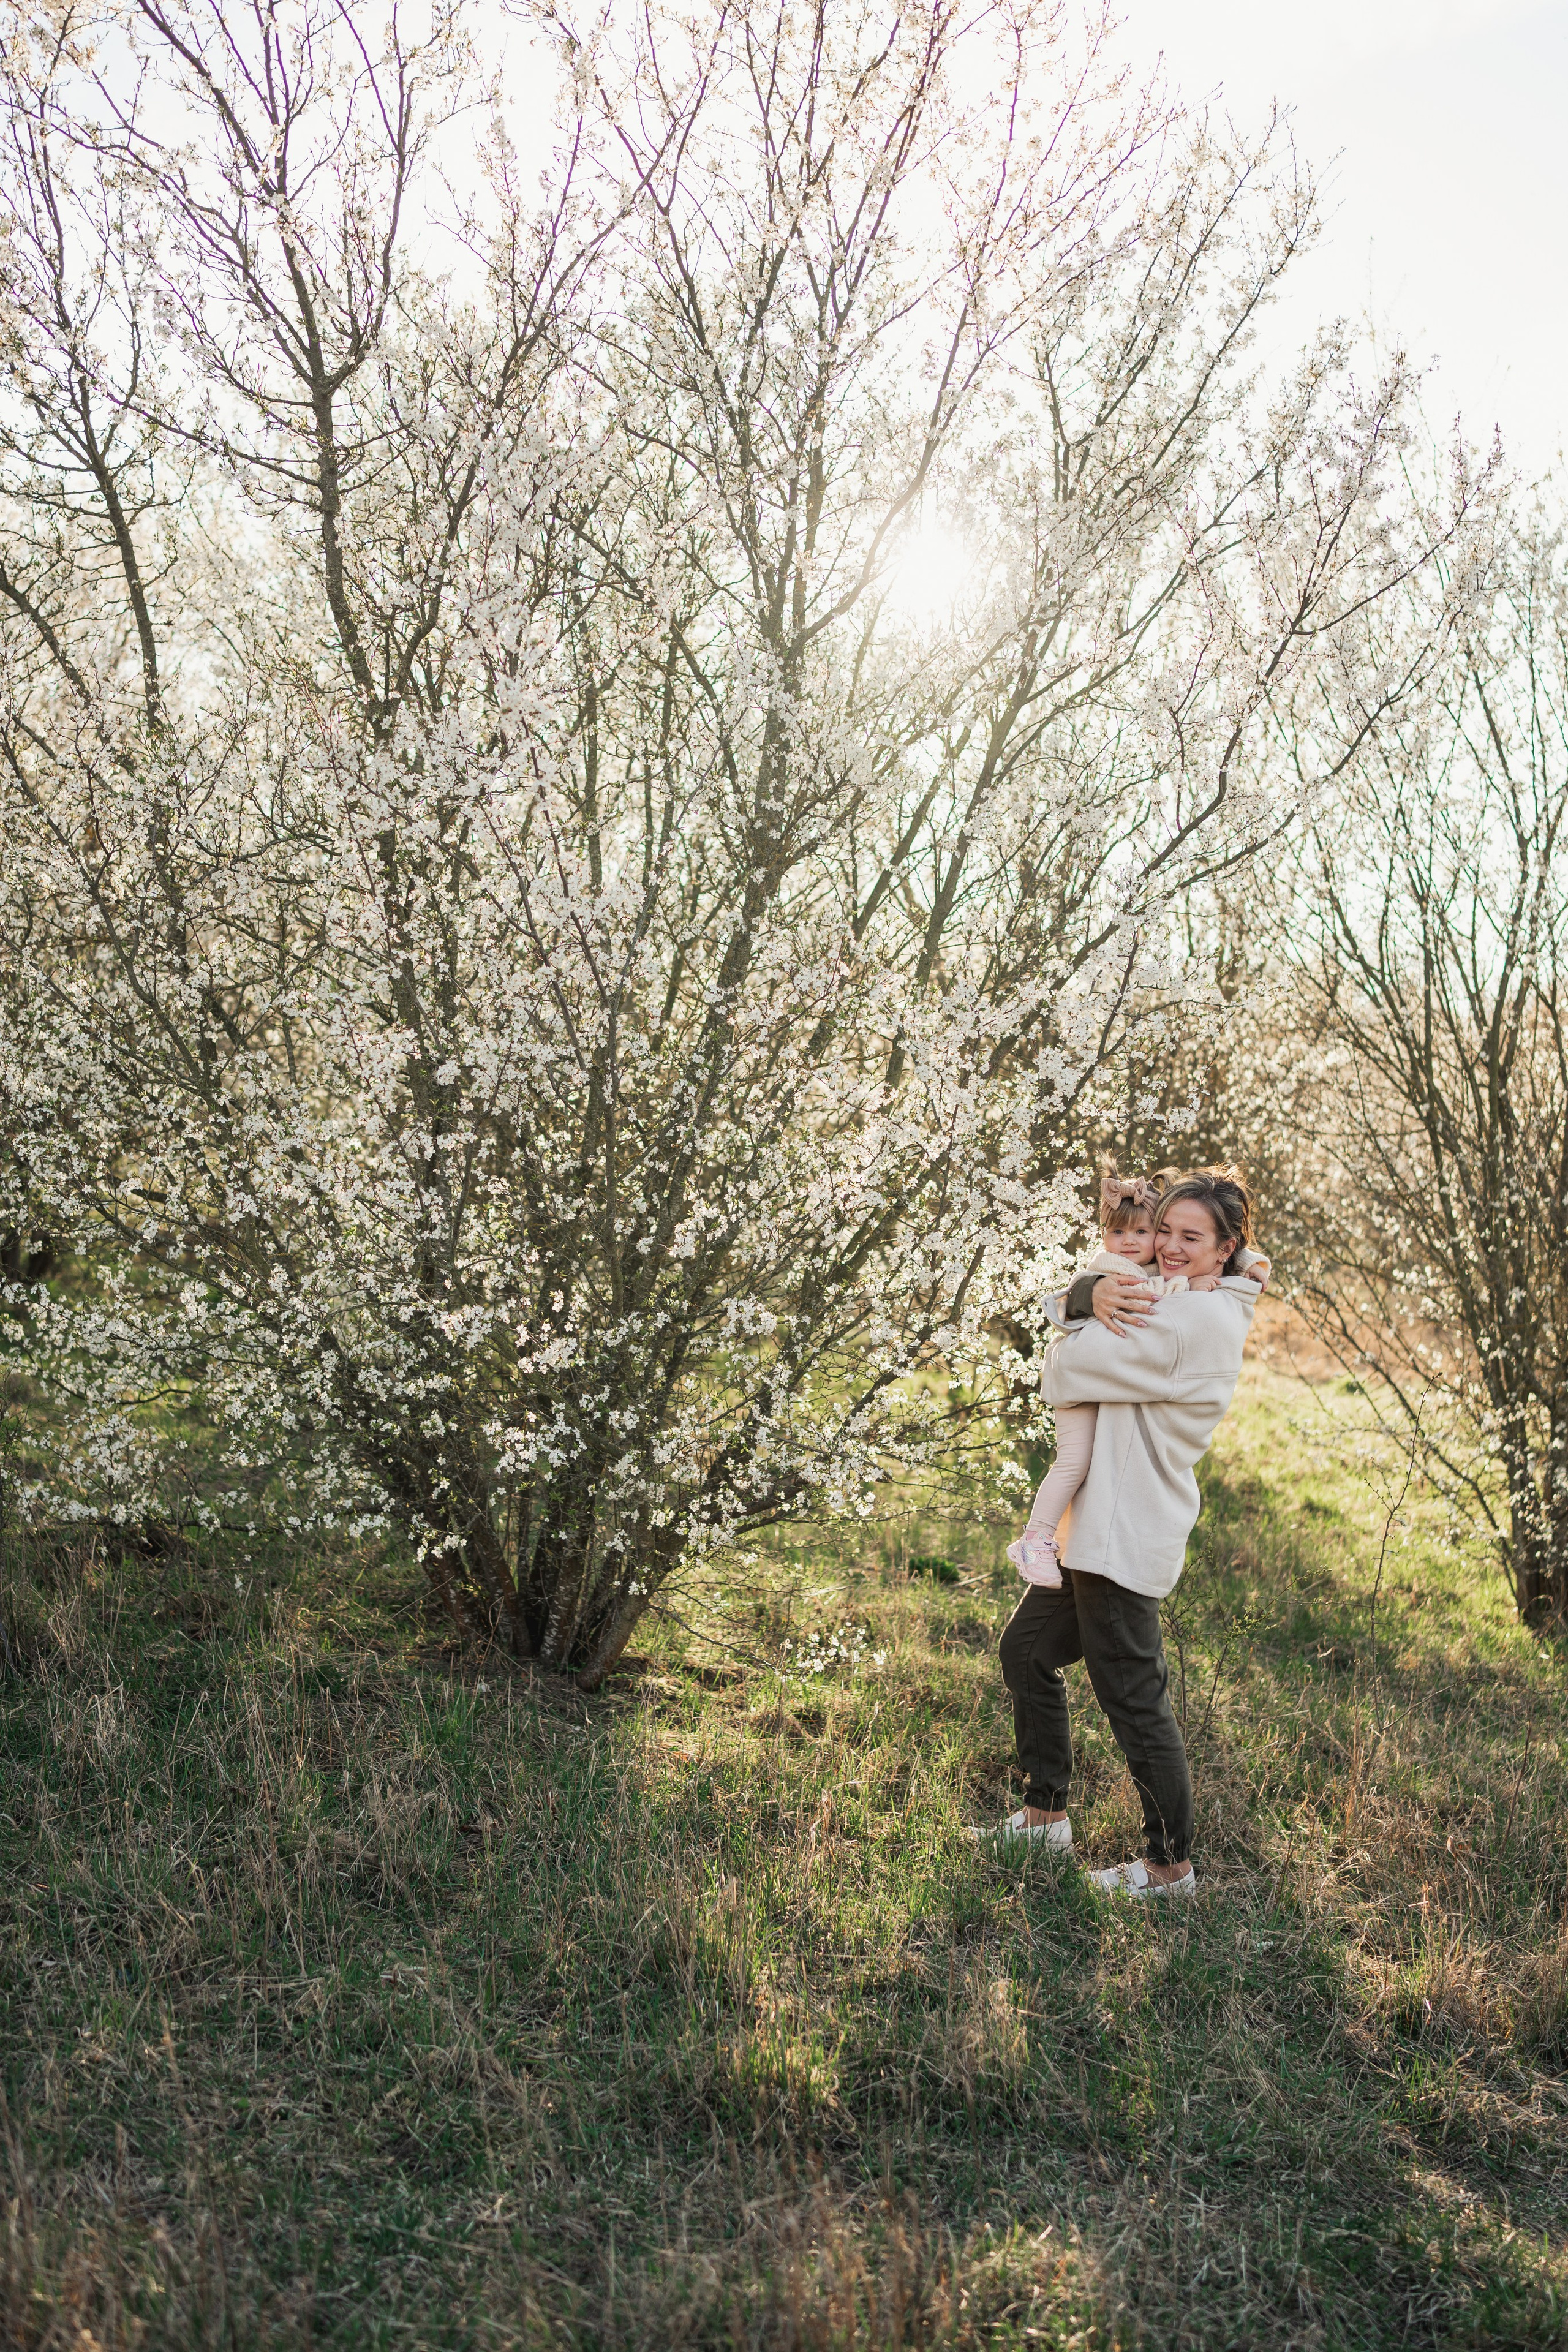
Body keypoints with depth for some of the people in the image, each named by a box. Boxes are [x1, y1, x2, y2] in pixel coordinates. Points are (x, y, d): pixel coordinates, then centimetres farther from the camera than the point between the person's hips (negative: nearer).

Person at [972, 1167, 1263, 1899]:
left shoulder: (1193, 1319, -21)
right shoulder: (1176, 1304, 12)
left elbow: (1062, 1376, -19)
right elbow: (1067, 1308, 9)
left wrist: (1094, 1323, 3)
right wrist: (1094, 1293, -15)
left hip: (1127, 1538, -11)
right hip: (1099, 1528, 11)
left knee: (1134, 1699, -1)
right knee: (1026, 1652, 20)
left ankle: (1171, 1867, 14)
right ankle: (1045, 1816, 33)